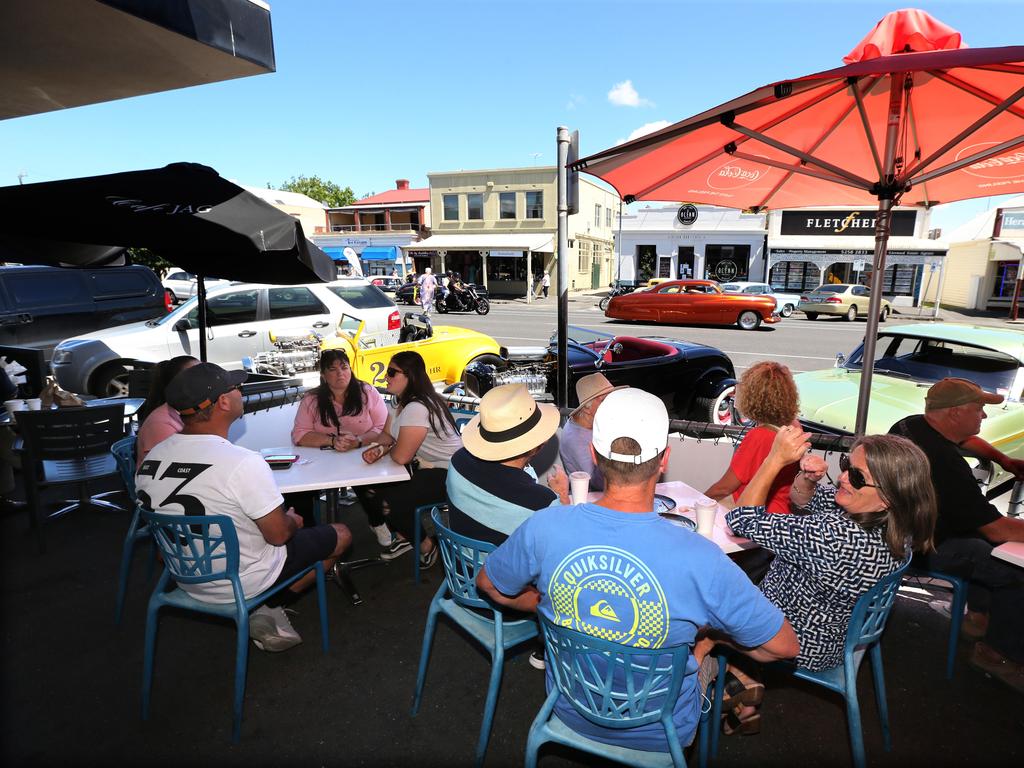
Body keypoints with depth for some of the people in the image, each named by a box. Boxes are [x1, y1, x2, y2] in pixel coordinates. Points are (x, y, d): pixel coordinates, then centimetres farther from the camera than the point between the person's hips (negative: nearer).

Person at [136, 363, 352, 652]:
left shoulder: (150, 458, -9)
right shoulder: (244, 463, -31)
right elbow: (279, 535, -22)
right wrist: (292, 520, 1)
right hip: (243, 583, -7)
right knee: (341, 535, 10)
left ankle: (265, 609, 13)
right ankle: (269, 609, 5)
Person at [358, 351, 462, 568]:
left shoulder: (418, 408, -26)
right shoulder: (402, 402, 7)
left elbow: (401, 456, -27)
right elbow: (388, 434, 13)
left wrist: (387, 449, -3)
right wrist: (379, 448, -11)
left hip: (447, 475, -10)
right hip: (423, 467, 10)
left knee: (389, 503, -25)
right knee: (365, 486, 3)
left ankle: (426, 544, 2)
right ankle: (403, 537, 19)